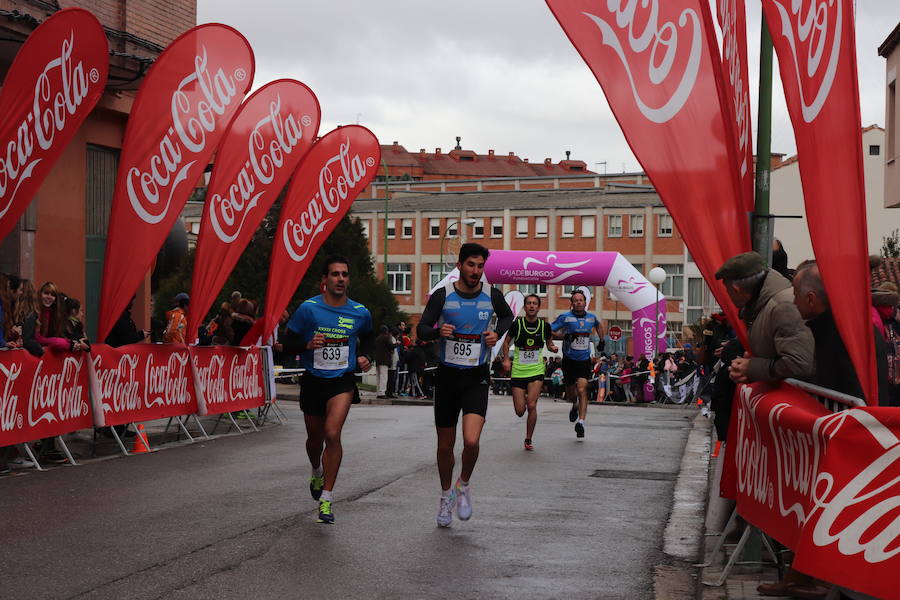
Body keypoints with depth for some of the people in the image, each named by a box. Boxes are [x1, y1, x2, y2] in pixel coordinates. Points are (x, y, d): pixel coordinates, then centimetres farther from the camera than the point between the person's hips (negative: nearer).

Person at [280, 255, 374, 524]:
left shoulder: (360, 312, -1)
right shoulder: (308, 308, -7)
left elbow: (367, 337, 21)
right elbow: (288, 342, -1)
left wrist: (365, 356, 2)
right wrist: (308, 345, -20)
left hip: (343, 382, -1)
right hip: (313, 381, 1)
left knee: (332, 434, -21)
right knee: (315, 438, 16)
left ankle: (326, 498, -12)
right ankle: (317, 472, 52)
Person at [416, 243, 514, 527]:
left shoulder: (492, 295, -2)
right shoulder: (443, 295, -6)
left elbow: (507, 316, 19)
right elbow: (421, 329, -4)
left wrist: (498, 333, -2)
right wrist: (438, 331, -25)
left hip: (477, 378, 0)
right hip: (448, 375, 1)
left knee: (471, 441, -19)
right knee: (445, 445, 9)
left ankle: (464, 485, 10)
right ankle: (446, 495, 34)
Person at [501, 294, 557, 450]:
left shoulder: (544, 326, 0)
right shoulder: (517, 324, -4)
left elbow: (549, 343, 17)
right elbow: (506, 342, 9)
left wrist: (552, 347, -6)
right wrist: (506, 359, -5)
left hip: (536, 371, 0)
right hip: (518, 371, 0)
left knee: (532, 405, -14)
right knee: (520, 411, -1)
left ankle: (529, 439, 4)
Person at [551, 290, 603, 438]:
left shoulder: (591, 317, 4)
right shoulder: (565, 317, -7)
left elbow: (598, 325, 29)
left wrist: (602, 340, 19)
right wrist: (564, 336, -22)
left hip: (584, 360, 1)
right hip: (569, 360, -1)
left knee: (582, 390, -14)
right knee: (570, 391, 12)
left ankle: (581, 422, -16)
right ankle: (575, 405, 47)